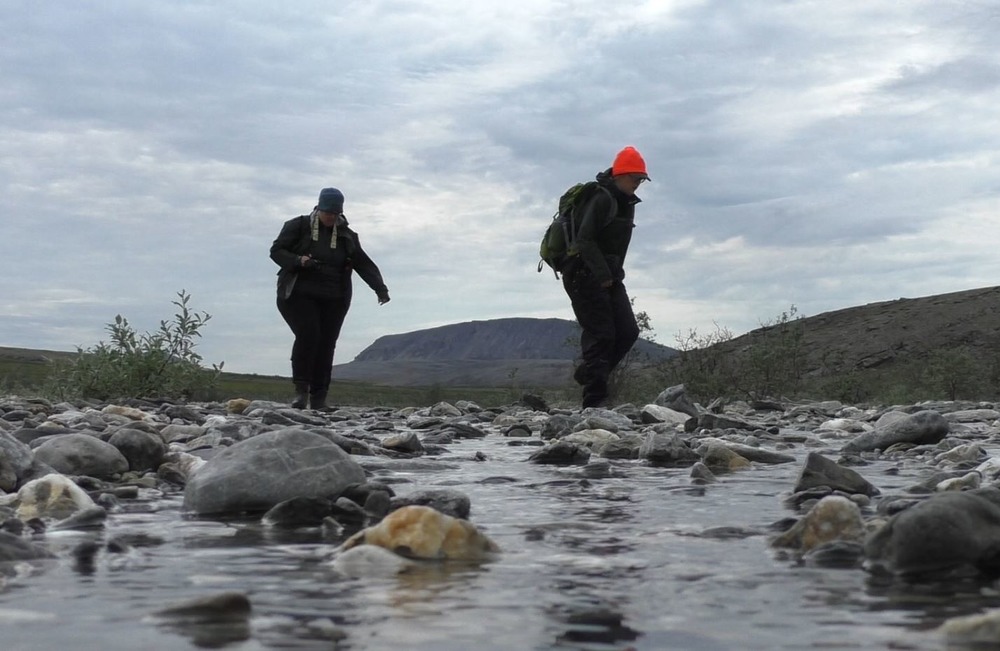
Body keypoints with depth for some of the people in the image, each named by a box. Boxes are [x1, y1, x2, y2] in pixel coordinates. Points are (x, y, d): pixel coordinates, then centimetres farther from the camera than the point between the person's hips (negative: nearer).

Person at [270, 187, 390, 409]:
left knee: (326, 345, -2)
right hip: (299, 295, -3)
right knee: (308, 334, -23)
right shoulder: (299, 226, 1)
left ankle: (318, 399, 3)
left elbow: (364, 264, 6)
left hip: (333, 299, 3)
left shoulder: (346, 235, 11)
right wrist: (298, 261, -20)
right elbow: (276, 251, 0)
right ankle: (301, 389, -15)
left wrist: (380, 288, -9)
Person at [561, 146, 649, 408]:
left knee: (628, 331, 0)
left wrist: (614, 274, 12)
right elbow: (585, 239, -22)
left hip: (609, 276, 9)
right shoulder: (601, 199, -15)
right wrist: (603, 275, -24)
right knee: (601, 335, -11)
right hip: (585, 275, -9)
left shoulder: (628, 203, 15)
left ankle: (588, 374, 16)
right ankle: (594, 401, -9)